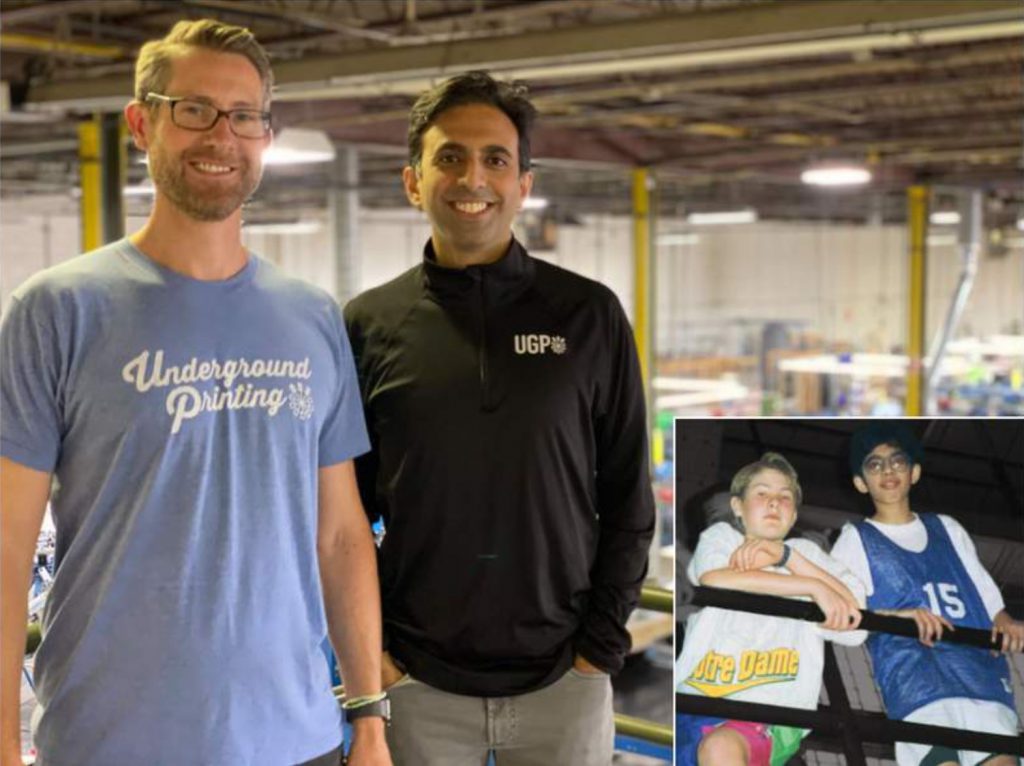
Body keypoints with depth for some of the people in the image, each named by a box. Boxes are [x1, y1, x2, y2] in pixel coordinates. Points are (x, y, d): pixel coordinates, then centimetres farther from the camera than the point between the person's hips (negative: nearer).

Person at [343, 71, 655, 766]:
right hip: (417, 686, 0)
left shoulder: (591, 316, 0)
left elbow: (628, 501, 2)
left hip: (564, 683, 0)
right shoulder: (369, 325, 1)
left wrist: (601, 643, -3)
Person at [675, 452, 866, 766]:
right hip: (699, 697, 1)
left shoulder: (806, 552, 18)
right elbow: (714, 579, -12)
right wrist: (814, 587, -12)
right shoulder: (721, 536, 15)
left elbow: (854, 627, 1)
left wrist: (786, 556, -4)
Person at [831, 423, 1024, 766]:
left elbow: (990, 601, 24)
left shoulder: (948, 529, 27)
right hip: (913, 675, -3)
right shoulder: (857, 539, 17)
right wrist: (898, 616, -14)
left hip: (982, 670, 3)